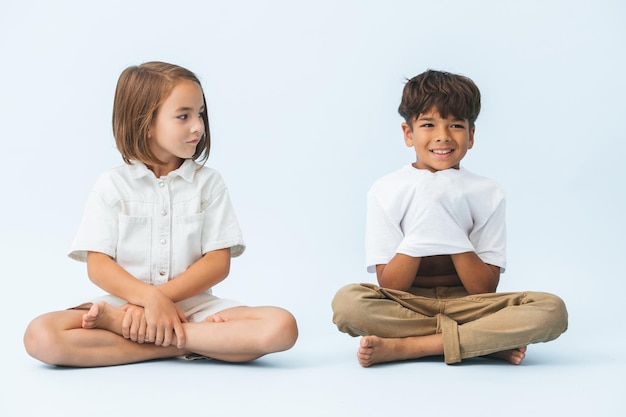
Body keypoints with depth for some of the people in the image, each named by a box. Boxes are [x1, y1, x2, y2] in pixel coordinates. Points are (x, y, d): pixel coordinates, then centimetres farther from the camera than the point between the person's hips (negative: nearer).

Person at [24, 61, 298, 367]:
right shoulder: (113, 185, 4)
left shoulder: (208, 182, 7)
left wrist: (162, 297, -15)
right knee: (40, 336, -29)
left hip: (194, 306, 1)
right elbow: (98, 266, -4)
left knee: (281, 327, -28)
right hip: (126, 303, -1)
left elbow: (218, 263, -1)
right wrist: (151, 300, -20)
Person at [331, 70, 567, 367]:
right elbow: (388, 287, -9)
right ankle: (491, 341, -21)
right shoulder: (385, 192, -3)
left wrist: (453, 233, -19)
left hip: (465, 306, 1)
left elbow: (486, 289, -6)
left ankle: (401, 347, -26)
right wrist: (420, 229, -21)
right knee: (348, 301, -33)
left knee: (551, 309, -26)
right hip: (406, 307, -1)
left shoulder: (488, 194, 0)